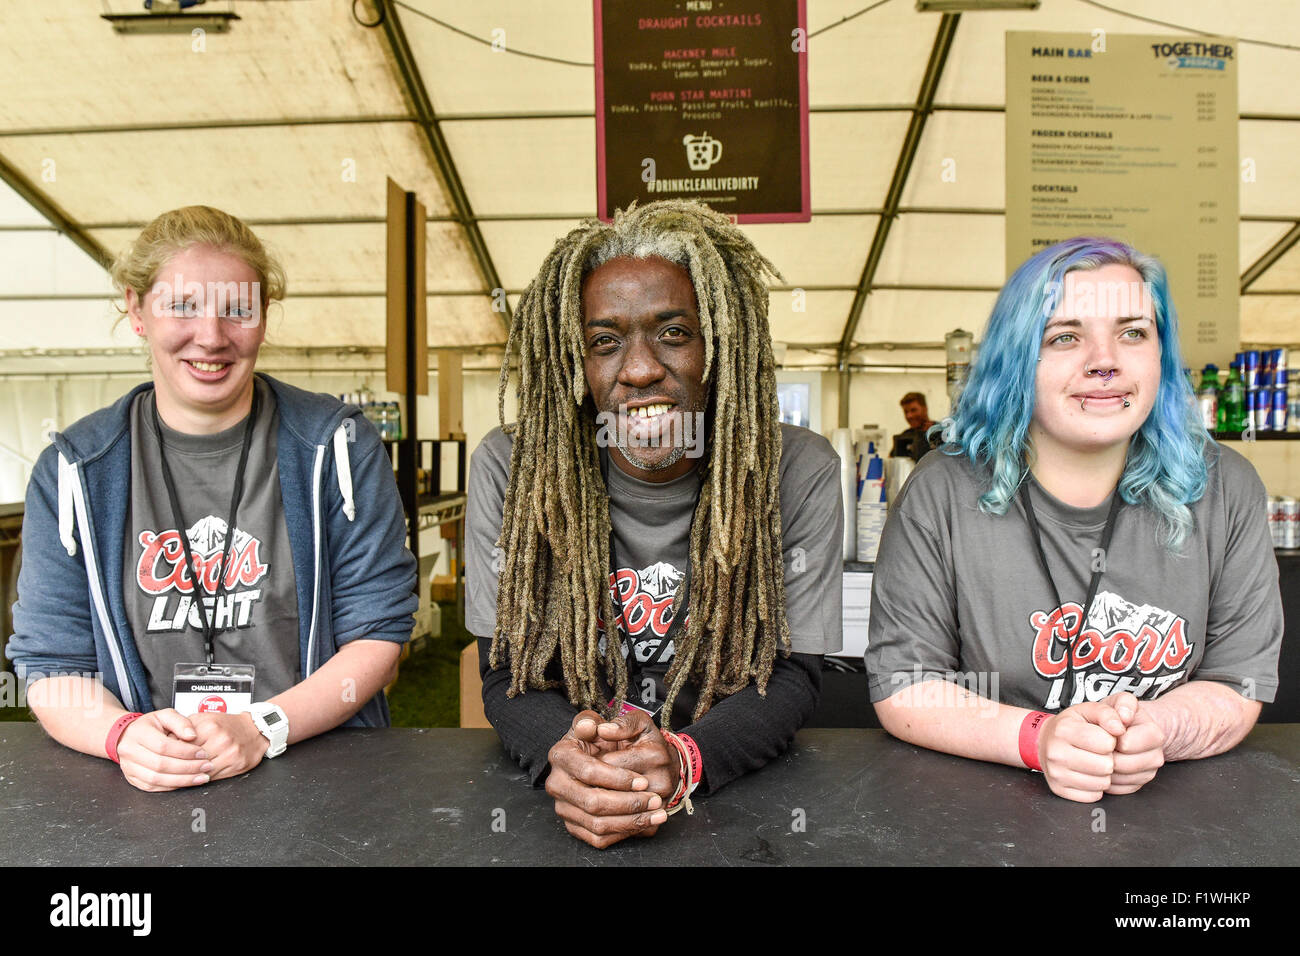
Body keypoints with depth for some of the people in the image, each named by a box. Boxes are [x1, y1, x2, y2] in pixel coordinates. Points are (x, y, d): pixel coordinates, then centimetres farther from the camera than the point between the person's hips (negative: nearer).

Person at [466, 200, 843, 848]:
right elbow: (505, 673, -5)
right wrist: (564, 756, -26)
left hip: (740, 789, 1)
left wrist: (683, 761, -25)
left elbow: (791, 673, -7)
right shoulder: (510, 468, -7)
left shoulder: (799, 473, -8)